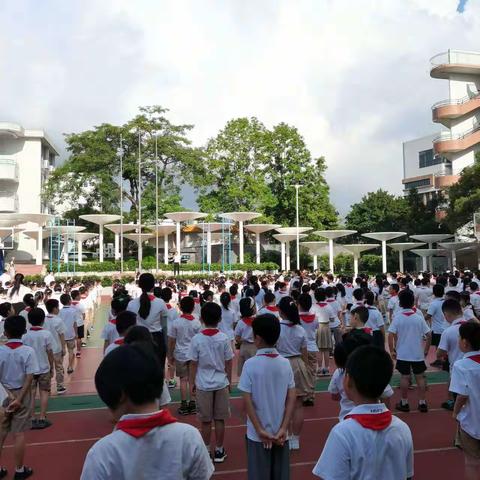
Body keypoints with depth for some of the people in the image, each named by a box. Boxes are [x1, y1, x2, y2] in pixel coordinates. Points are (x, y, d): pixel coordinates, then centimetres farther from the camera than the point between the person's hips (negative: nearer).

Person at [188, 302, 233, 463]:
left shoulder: (196, 339, -11)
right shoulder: (224, 338, -7)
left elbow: (193, 364, -6)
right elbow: (228, 363, -1)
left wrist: (192, 383, 7)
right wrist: (229, 381, 13)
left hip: (203, 385, -1)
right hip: (221, 383, 1)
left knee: (206, 421, 11)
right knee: (220, 419, 11)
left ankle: (206, 451, 21)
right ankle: (219, 451, 20)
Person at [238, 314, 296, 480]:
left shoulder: (250, 364, -14)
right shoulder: (285, 363, -3)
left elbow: (247, 400, -14)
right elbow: (292, 398, -3)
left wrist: (260, 430, -9)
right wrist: (283, 428, -3)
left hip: (258, 434, -3)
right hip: (280, 433, 3)